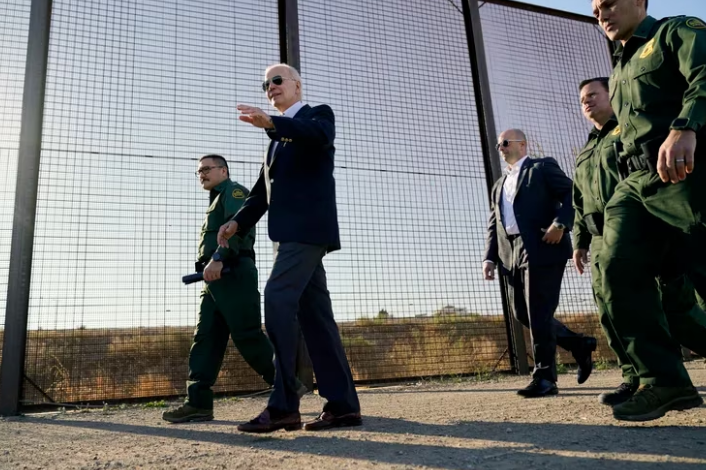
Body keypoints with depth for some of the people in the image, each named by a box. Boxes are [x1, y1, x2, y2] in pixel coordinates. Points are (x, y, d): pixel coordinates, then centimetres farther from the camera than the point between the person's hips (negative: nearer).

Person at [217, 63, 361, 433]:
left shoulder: (318, 114, 8)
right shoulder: (277, 138, 29)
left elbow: (320, 135, -19)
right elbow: (262, 190, 22)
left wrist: (271, 123, -35)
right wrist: (238, 222, 6)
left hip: (308, 226, -8)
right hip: (290, 231, 8)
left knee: (277, 300, -19)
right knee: (314, 313, 3)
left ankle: (283, 405, -17)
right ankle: (342, 404, 6)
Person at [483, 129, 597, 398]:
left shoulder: (543, 167, 9)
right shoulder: (499, 186, 26)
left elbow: (572, 195, -4)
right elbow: (493, 225, 19)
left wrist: (560, 223, -20)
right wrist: (490, 257, 6)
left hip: (542, 249, -7)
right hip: (511, 255, 7)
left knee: (538, 315, -9)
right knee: (522, 313, 5)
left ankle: (544, 378, -2)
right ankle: (579, 345, 22)